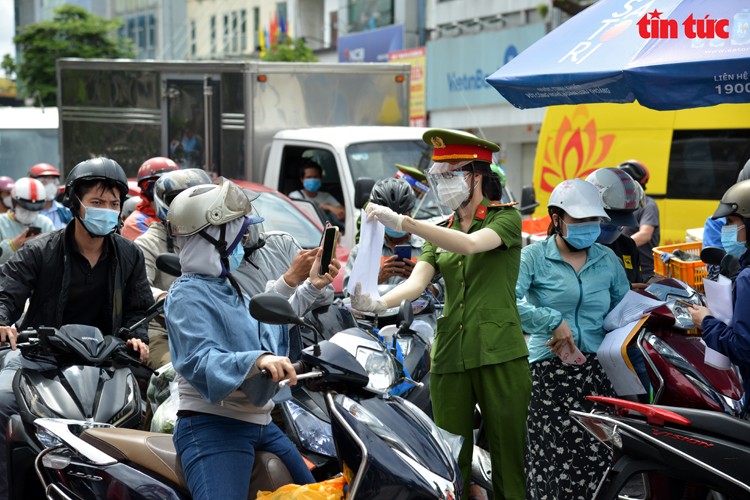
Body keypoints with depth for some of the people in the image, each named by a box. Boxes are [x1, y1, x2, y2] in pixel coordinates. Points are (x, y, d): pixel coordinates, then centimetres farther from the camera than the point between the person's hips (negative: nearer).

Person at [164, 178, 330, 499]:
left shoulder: (229, 288, 17)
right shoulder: (186, 296, -12)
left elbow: (274, 332, 26)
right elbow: (201, 362, -28)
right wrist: (257, 360, -44)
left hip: (259, 422, 10)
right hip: (212, 426, -10)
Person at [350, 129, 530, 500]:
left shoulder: (506, 218, 2)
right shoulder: (441, 231, 17)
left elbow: (469, 244, -19)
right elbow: (417, 281, 1)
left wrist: (402, 222, -27)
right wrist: (379, 303, -21)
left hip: (498, 355, -5)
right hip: (449, 357, 5)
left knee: (508, 464, -2)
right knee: (451, 464, 4)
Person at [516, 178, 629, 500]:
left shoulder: (608, 260, 15)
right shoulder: (533, 257, 2)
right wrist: (553, 321, -18)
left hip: (596, 374, 3)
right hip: (548, 374, -3)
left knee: (596, 460, -7)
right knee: (556, 460, -12)